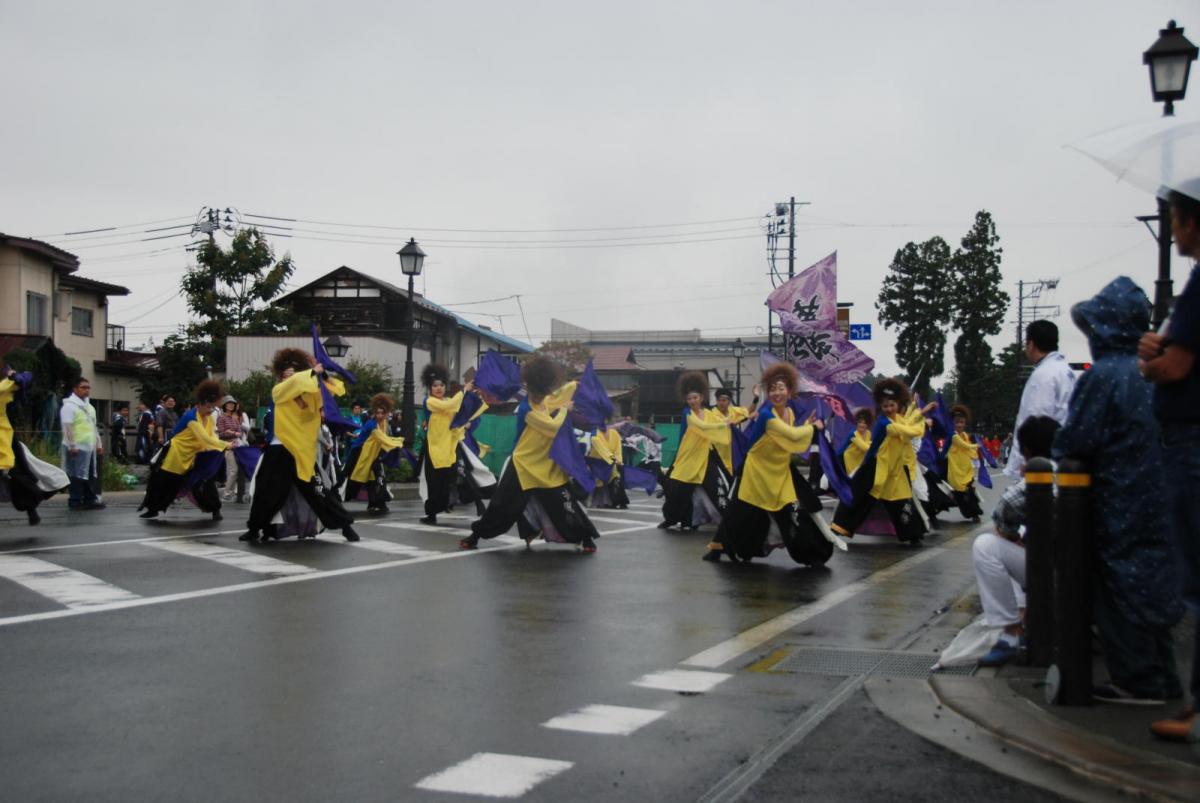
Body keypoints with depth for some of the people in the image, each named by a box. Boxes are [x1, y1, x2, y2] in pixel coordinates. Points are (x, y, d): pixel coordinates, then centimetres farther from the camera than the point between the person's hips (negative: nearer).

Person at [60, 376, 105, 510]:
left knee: (89, 475, 11)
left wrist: (98, 444, 20)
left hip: (89, 447, 9)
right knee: (76, 476, -5)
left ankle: (90, 499, 17)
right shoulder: (69, 406, -10)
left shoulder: (89, 406, 18)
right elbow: (67, 428, -16)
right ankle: (75, 501, 0)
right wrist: (72, 446, -20)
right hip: (77, 448, -9)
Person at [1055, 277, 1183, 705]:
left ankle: (1138, 681, 8)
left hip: (1119, 507, -7)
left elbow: (1075, 441, -17)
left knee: (1121, 593, 3)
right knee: (1153, 587, 15)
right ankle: (1162, 678, 23)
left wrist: (1057, 450, 5)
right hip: (1157, 503, 7)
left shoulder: (1103, 376, -16)